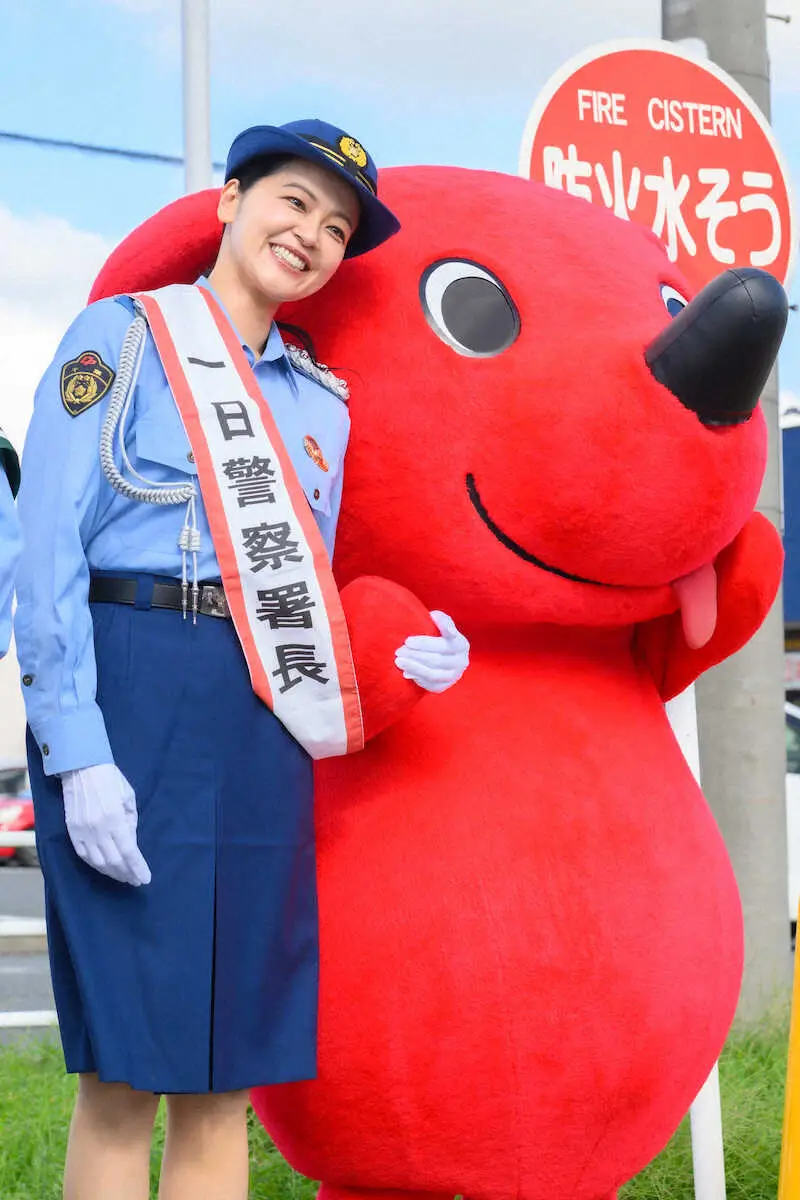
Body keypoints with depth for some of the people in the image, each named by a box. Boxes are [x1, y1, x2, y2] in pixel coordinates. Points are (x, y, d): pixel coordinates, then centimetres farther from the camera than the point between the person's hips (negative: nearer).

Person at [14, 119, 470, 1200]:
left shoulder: (321, 402, 18)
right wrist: (78, 752, -17)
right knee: (123, 1071, -5)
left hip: (267, 724, 6)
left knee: (225, 1074, 6)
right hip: (133, 698, -5)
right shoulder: (121, 337, 1)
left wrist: (400, 655, 1)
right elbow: (50, 553, -7)